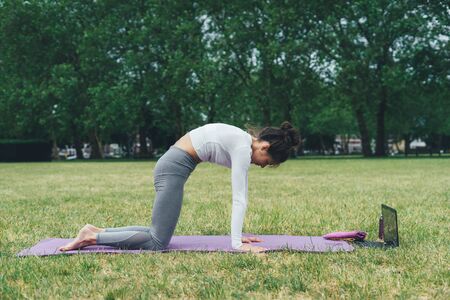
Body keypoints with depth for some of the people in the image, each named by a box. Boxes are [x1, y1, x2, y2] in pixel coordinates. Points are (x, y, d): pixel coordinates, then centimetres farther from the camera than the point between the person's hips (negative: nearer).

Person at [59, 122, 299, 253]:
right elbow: (239, 198, -18)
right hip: (174, 167, -10)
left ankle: (99, 232, 13)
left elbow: (240, 196, 16)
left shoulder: (243, 144, 13)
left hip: (173, 164, 10)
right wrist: (236, 244, -18)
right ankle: (94, 236, -5)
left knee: (158, 234, 11)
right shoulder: (244, 148, -15)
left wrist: (238, 235, 17)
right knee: (157, 243, -8)